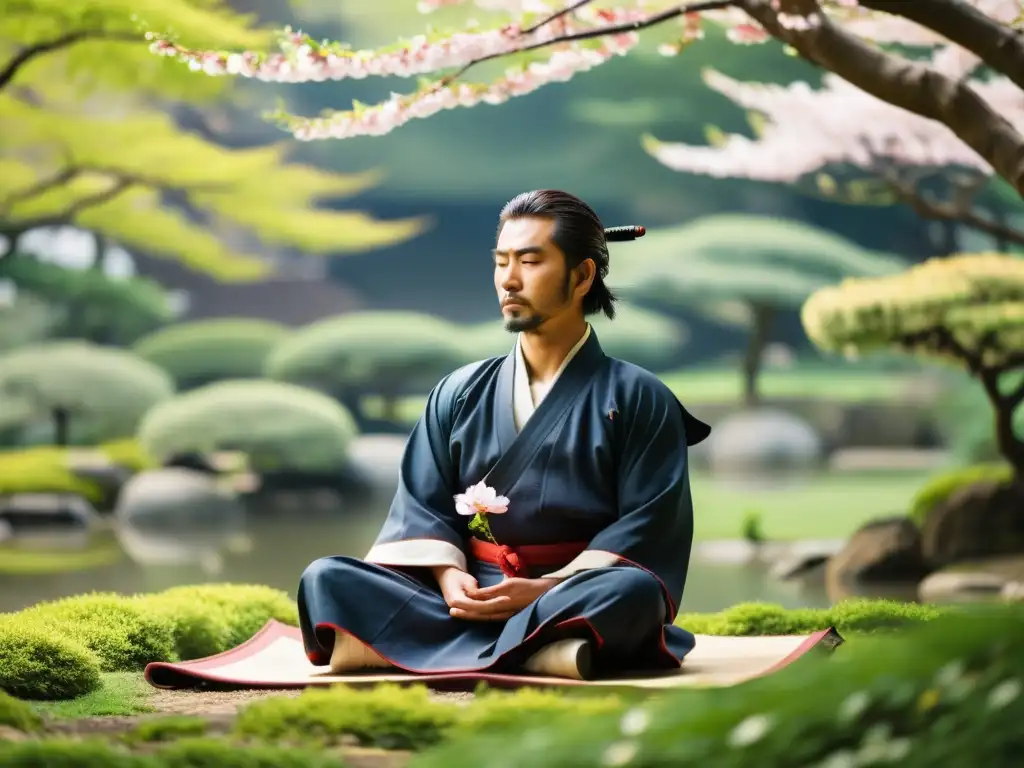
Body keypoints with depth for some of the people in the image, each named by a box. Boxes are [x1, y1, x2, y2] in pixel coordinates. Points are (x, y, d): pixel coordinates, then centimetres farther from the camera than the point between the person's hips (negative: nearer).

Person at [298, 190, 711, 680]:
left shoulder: (638, 399, 5)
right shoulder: (460, 394, 16)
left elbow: (647, 527, -4)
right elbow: (422, 506, 9)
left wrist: (549, 589, -17)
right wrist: (449, 576, -13)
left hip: (575, 599, -3)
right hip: (465, 598, 3)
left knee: (632, 591, -38)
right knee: (327, 579, -21)